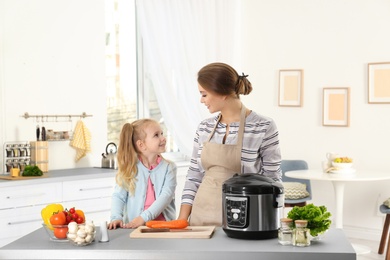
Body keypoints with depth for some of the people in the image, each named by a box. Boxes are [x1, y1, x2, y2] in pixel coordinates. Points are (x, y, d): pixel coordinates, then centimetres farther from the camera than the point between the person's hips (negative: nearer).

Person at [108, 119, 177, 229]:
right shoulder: (129, 168, 5)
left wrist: (144, 217, -18)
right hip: (134, 228, 0)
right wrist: (116, 218, -13)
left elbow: (166, 196, -7)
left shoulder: (168, 167, 5)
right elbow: (119, 196, 5)